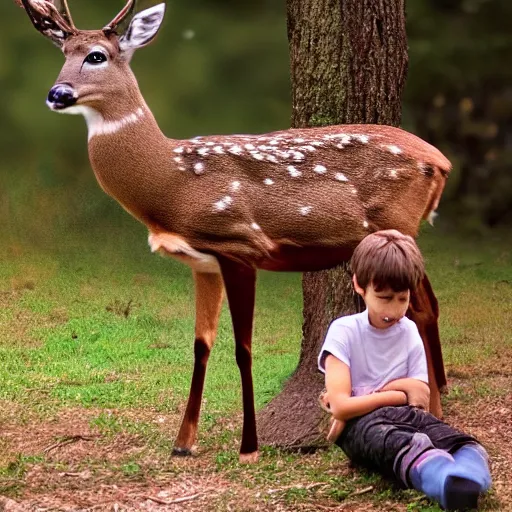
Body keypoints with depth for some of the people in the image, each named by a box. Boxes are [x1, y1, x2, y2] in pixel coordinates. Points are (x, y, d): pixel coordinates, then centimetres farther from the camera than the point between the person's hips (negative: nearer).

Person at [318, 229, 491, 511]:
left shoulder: (410, 332, 8)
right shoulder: (344, 331, -4)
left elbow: (421, 402, 1)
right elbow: (340, 407, -14)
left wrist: (360, 400, -9)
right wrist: (402, 395, -7)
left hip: (402, 416, 5)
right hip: (358, 425, -5)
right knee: (401, 442, -43)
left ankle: (466, 474, -67)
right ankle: (446, 480, -73)